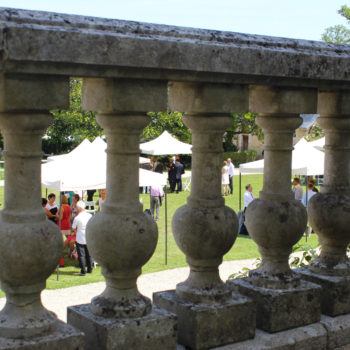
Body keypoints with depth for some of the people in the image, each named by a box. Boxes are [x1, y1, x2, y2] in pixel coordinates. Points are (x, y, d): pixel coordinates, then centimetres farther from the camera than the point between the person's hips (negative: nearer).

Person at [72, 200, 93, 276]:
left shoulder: (77, 218, -15)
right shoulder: (90, 216, -3)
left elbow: (74, 228, -5)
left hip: (80, 239, -4)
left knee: (81, 255, 3)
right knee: (89, 254, 16)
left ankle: (83, 271, 2)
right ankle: (89, 269, 24)